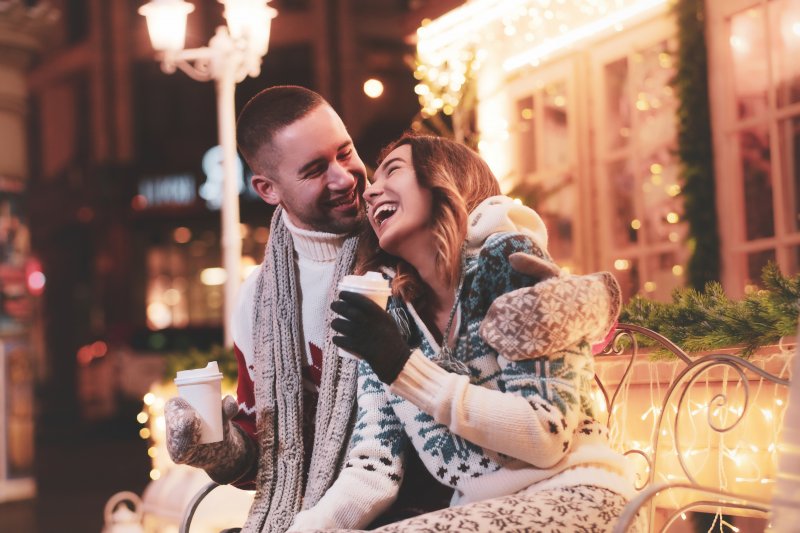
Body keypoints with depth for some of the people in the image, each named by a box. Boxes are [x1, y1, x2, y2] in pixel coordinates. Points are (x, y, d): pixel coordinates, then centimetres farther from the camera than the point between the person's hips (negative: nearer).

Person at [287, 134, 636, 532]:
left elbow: (547, 436, -16)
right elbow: (373, 467, 2)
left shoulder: (507, 258, -8)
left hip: (572, 497, -5)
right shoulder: (387, 314, 7)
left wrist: (405, 369, -19)